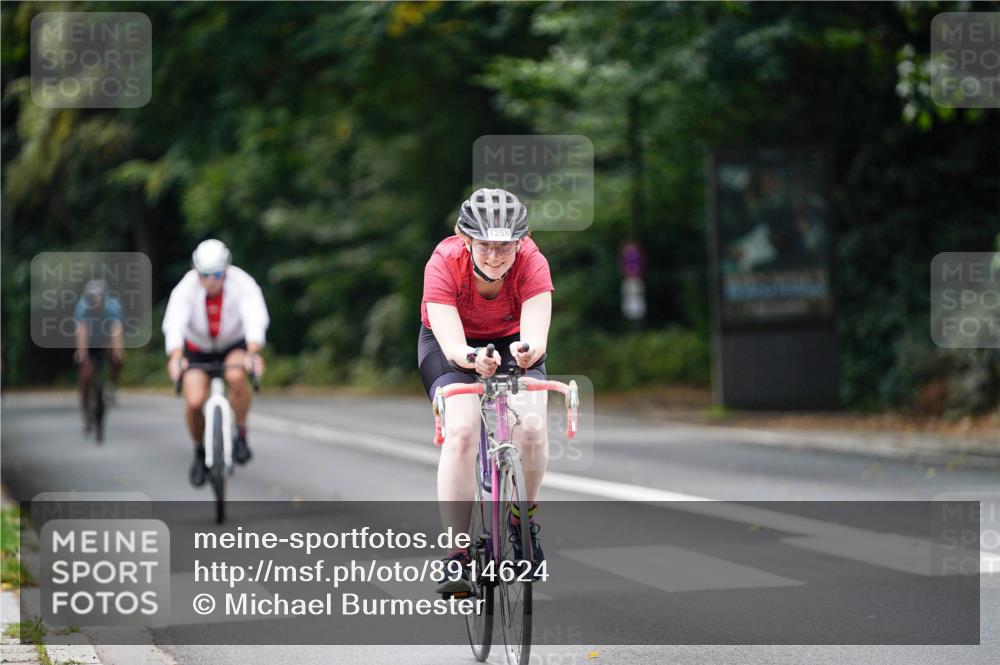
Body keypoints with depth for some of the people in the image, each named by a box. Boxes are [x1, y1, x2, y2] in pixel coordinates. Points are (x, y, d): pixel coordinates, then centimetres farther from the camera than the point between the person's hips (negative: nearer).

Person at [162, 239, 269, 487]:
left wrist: (253, 353, -60)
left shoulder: (242, 284, -28)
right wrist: (175, 357, -59)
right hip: (198, 349, 1)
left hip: (235, 345, -1)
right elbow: (174, 324, -40)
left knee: (236, 376, -34)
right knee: (194, 402, -17)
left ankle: (241, 435, -12)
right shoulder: (186, 288, -27)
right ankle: (199, 452, 13)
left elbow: (255, 318, -41)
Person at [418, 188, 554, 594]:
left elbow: (537, 337, -40)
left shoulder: (531, 263, -29)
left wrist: (529, 349, -63)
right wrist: (472, 358, -61)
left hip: (512, 342, 1)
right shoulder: (445, 263, -32)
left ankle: (525, 520, 5)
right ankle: (457, 555, -21)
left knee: (531, 427, -24)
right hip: (450, 345, -1)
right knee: (461, 431, -26)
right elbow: (452, 345, -39)